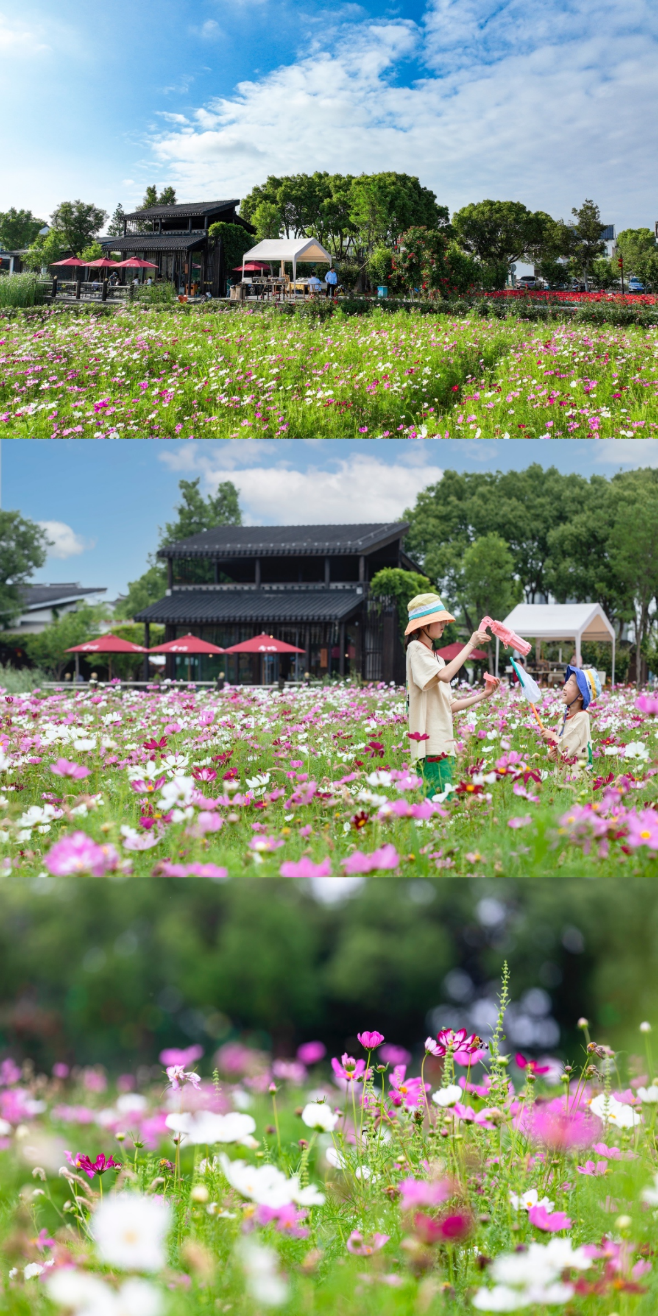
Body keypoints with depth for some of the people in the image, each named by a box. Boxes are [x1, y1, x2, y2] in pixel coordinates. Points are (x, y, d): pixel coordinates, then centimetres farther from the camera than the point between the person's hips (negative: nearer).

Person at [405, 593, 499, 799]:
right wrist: (470, 645, -16)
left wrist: (483, 695, 13)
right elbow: (445, 675, -22)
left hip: (443, 742, 9)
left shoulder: (436, 657, 22)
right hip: (430, 743, -9)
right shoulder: (416, 649, -3)